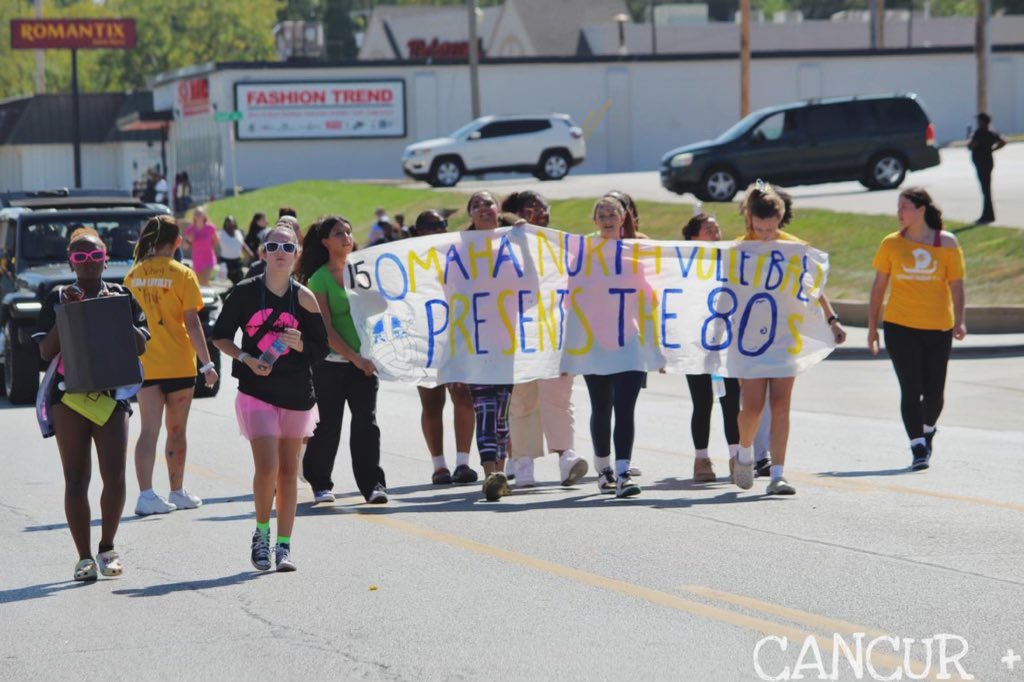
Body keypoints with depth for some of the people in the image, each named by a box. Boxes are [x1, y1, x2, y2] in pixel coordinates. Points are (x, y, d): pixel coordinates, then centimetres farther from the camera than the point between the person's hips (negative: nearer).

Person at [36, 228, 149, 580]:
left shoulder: (123, 296, 10)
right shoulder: (58, 298, 8)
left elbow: (141, 346, 4)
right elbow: (46, 351, 0)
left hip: (113, 393, 0)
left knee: (114, 475, -9)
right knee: (76, 480, -1)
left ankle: (107, 548, 11)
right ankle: (84, 557, 5)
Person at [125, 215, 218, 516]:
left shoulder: (134, 275, 3)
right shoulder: (182, 274, -8)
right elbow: (192, 323, -11)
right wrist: (207, 363, -7)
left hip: (144, 364, 2)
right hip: (178, 365, -2)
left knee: (149, 431, 0)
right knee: (177, 431, 11)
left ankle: (146, 494, -13)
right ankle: (177, 492, 22)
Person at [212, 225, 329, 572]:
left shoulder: (304, 298, -1)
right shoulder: (245, 292, -4)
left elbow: (321, 348, 4)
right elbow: (220, 336, 5)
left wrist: (298, 344, -17)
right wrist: (246, 358, -11)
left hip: (297, 394, 2)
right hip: (257, 391, -2)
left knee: (288, 471, 7)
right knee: (267, 466, -14)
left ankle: (283, 547, 15)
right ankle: (262, 532, 9)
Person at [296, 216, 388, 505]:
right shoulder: (319, 279, -6)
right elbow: (325, 329, -11)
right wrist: (355, 358, -16)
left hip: (364, 360, 3)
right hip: (332, 363, -3)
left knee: (366, 423, -3)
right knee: (328, 425, 4)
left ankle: (373, 484, -2)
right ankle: (320, 483, 20)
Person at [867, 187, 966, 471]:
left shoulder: (947, 243, 1)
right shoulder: (891, 244, 2)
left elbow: (956, 284, 2)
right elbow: (878, 286, 7)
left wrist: (959, 320, -10)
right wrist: (872, 326, 6)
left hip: (938, 328, 1)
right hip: (900, 326, -1)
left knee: (934, 391, 8)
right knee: (911, 389, -9)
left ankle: (927, 433, 36)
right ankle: (918, 448, -6)